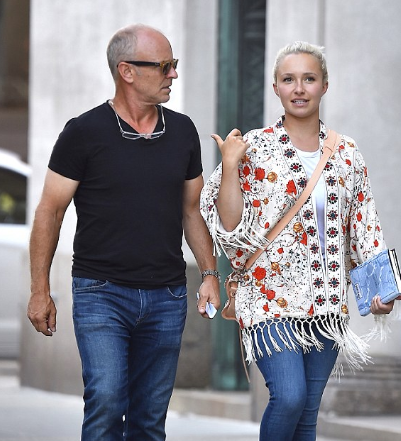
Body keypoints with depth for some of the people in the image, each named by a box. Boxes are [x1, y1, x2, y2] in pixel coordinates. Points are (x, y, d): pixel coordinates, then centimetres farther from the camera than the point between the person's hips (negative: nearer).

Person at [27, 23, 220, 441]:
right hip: (101, 293, -4)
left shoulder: (182, 131, 8)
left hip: (166, 297, 4)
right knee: (105, 403, -16)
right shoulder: (84, 132, -5)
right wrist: (40, 291, -4)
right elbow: (50, 211, -1)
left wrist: (209, 274, 8)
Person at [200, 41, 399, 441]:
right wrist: (229, 166, -14)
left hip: (326, 303, 4)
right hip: (271, 298, -4)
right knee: (289, 397, -21)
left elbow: (363, 228, 14)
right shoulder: (255, 148, -3)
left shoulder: (347, 153, 8)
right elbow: (231, 228, -5)